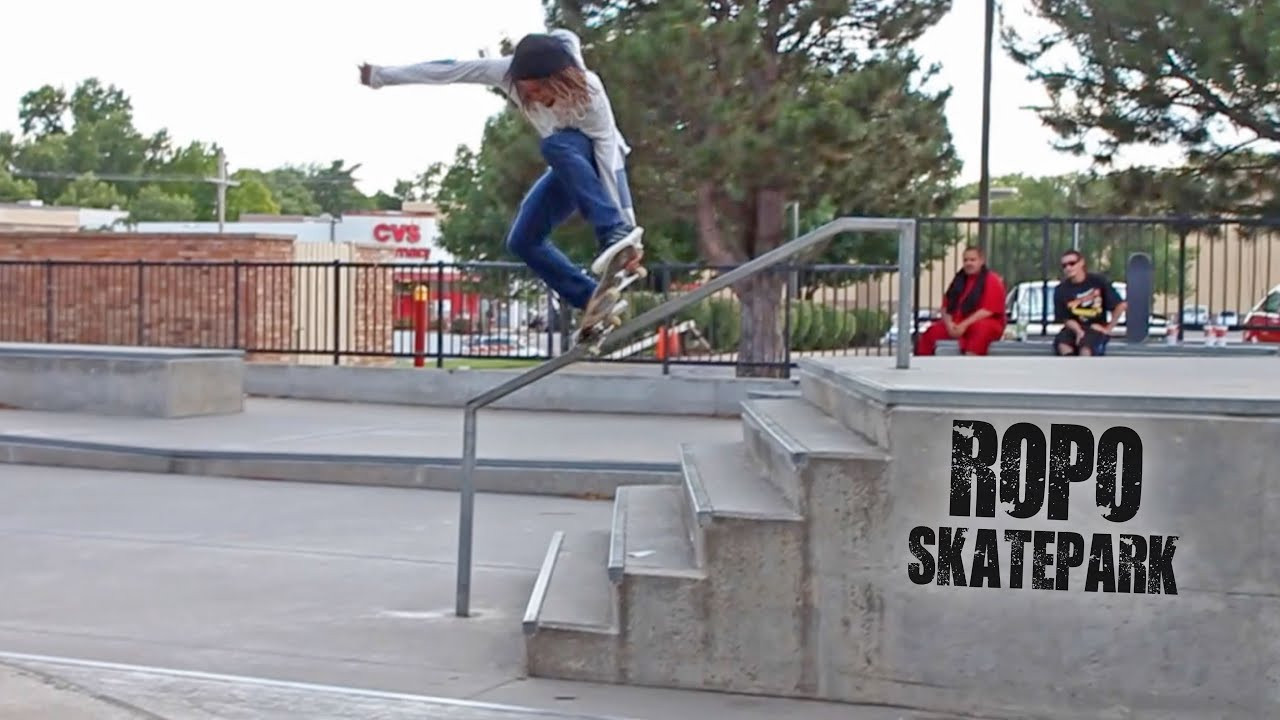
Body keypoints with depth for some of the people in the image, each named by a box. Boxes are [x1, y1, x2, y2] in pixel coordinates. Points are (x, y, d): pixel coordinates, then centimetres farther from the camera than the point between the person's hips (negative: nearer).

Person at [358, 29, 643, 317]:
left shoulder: (589, 94, -35)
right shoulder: (511, 72, -24)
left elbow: (610, 161, -35)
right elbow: (448, 70, -18)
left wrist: (627, 231, -38)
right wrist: (382, 75, -13)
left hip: (597, 159, -6)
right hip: (568, 166, 6)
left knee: (556, 146, -38)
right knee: (523, 240, -5)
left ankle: (615, 233, -42)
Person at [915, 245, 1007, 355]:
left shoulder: (992, 280, -4)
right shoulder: (959, 280, 15)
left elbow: (988, 310, -15)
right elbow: (946, 306, 13)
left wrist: (964, 325, -22)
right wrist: (949, 323, -9)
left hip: (985, 324, -6)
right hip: (956, 325, 6)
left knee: (980, 329, -40)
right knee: (932, 332, -14)